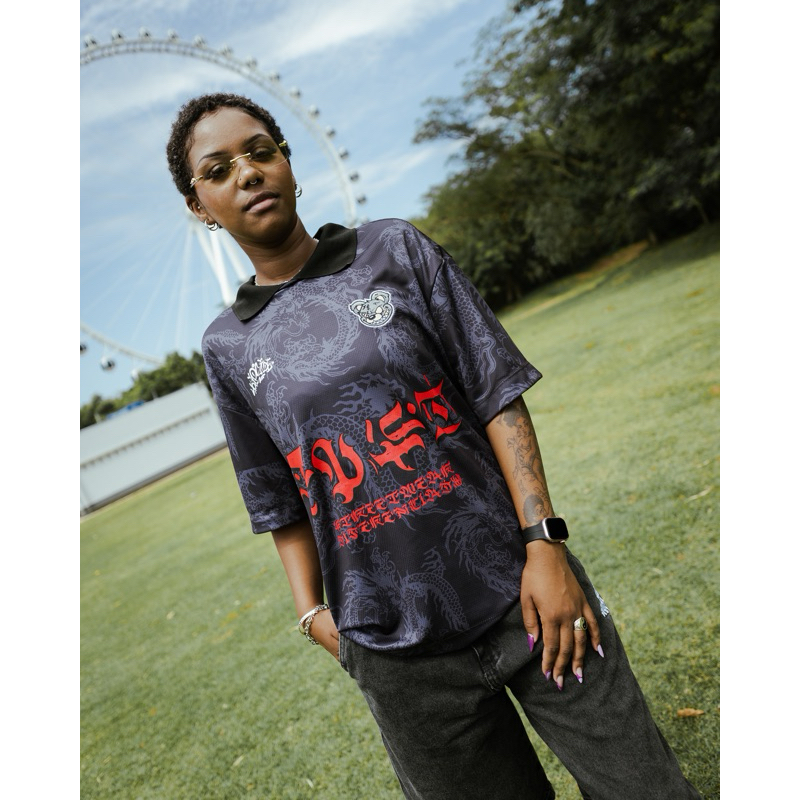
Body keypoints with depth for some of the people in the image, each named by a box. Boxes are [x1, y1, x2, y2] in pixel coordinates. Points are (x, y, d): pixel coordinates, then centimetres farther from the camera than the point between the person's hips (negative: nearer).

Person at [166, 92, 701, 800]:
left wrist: (544, 542, -10)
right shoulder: (230, 348, 5)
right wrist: (313, 612, 1)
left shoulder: (395, 250, 1)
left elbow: (497, 394, -3)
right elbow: (284, 505, 10)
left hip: (519, 590, 0)